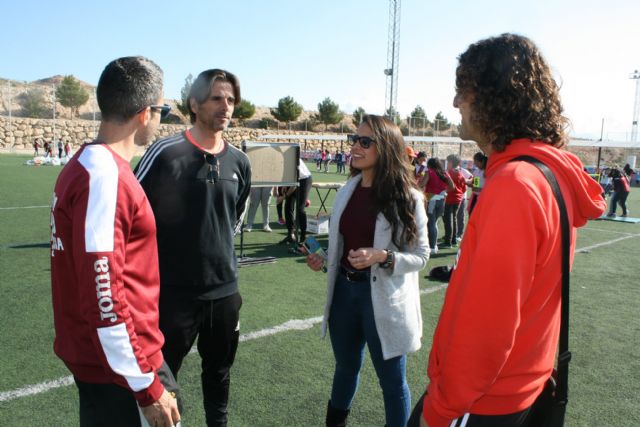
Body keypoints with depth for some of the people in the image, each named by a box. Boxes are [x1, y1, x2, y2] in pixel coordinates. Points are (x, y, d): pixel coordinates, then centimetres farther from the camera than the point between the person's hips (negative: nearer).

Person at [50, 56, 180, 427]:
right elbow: (103, 296, -25)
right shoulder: (105, 177, -23)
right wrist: (146, 386, -18)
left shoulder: (88, 165, 7)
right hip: (119, 365, -9)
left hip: (109, 355, 9)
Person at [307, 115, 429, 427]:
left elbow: (420, 255, -10)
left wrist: (382, 257, -25)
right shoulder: (347, 191, 4)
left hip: (384, 299, -5)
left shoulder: (407, 198, -13)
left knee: (392, 380, 11)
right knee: (346, 367, 25)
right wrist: (322, 259, -2)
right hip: (344, 291, 6)